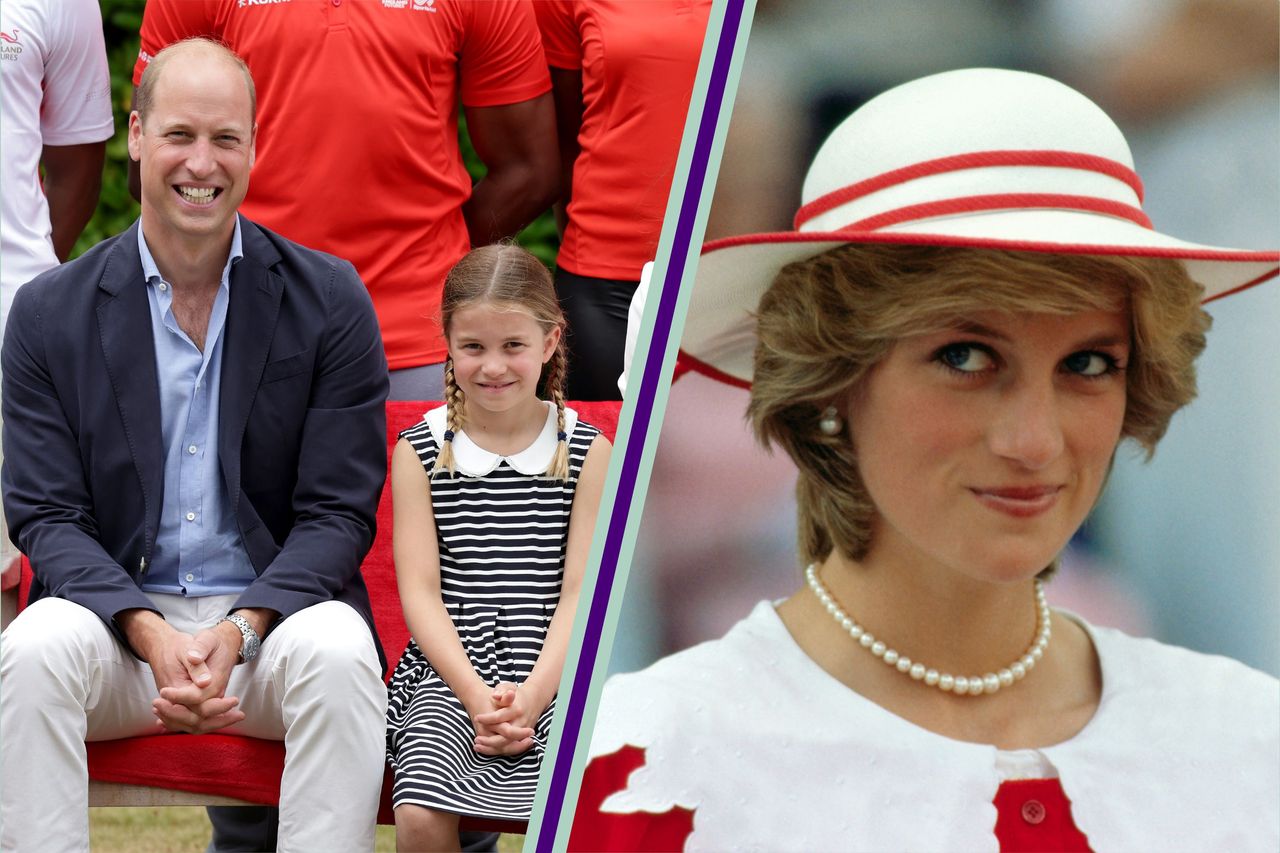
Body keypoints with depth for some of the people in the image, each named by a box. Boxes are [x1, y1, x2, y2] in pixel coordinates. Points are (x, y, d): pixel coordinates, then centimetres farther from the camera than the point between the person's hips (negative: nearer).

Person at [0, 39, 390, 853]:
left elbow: (338, 514, -1)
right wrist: (152, 635, -19)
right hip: (119, 612, 1)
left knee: (340, 656, -34)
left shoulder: (330, 299, 1)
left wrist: (238, 631, -18)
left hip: (274, 612, -1)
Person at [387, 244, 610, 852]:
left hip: (557, 671, 0)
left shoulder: (587, 451, 7)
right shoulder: (420, 450, 7)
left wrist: (534, 694, -14)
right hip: (450, 670, 0)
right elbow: (420, 591, 1)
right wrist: (476, 695, -13)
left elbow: (581, 591, 1)